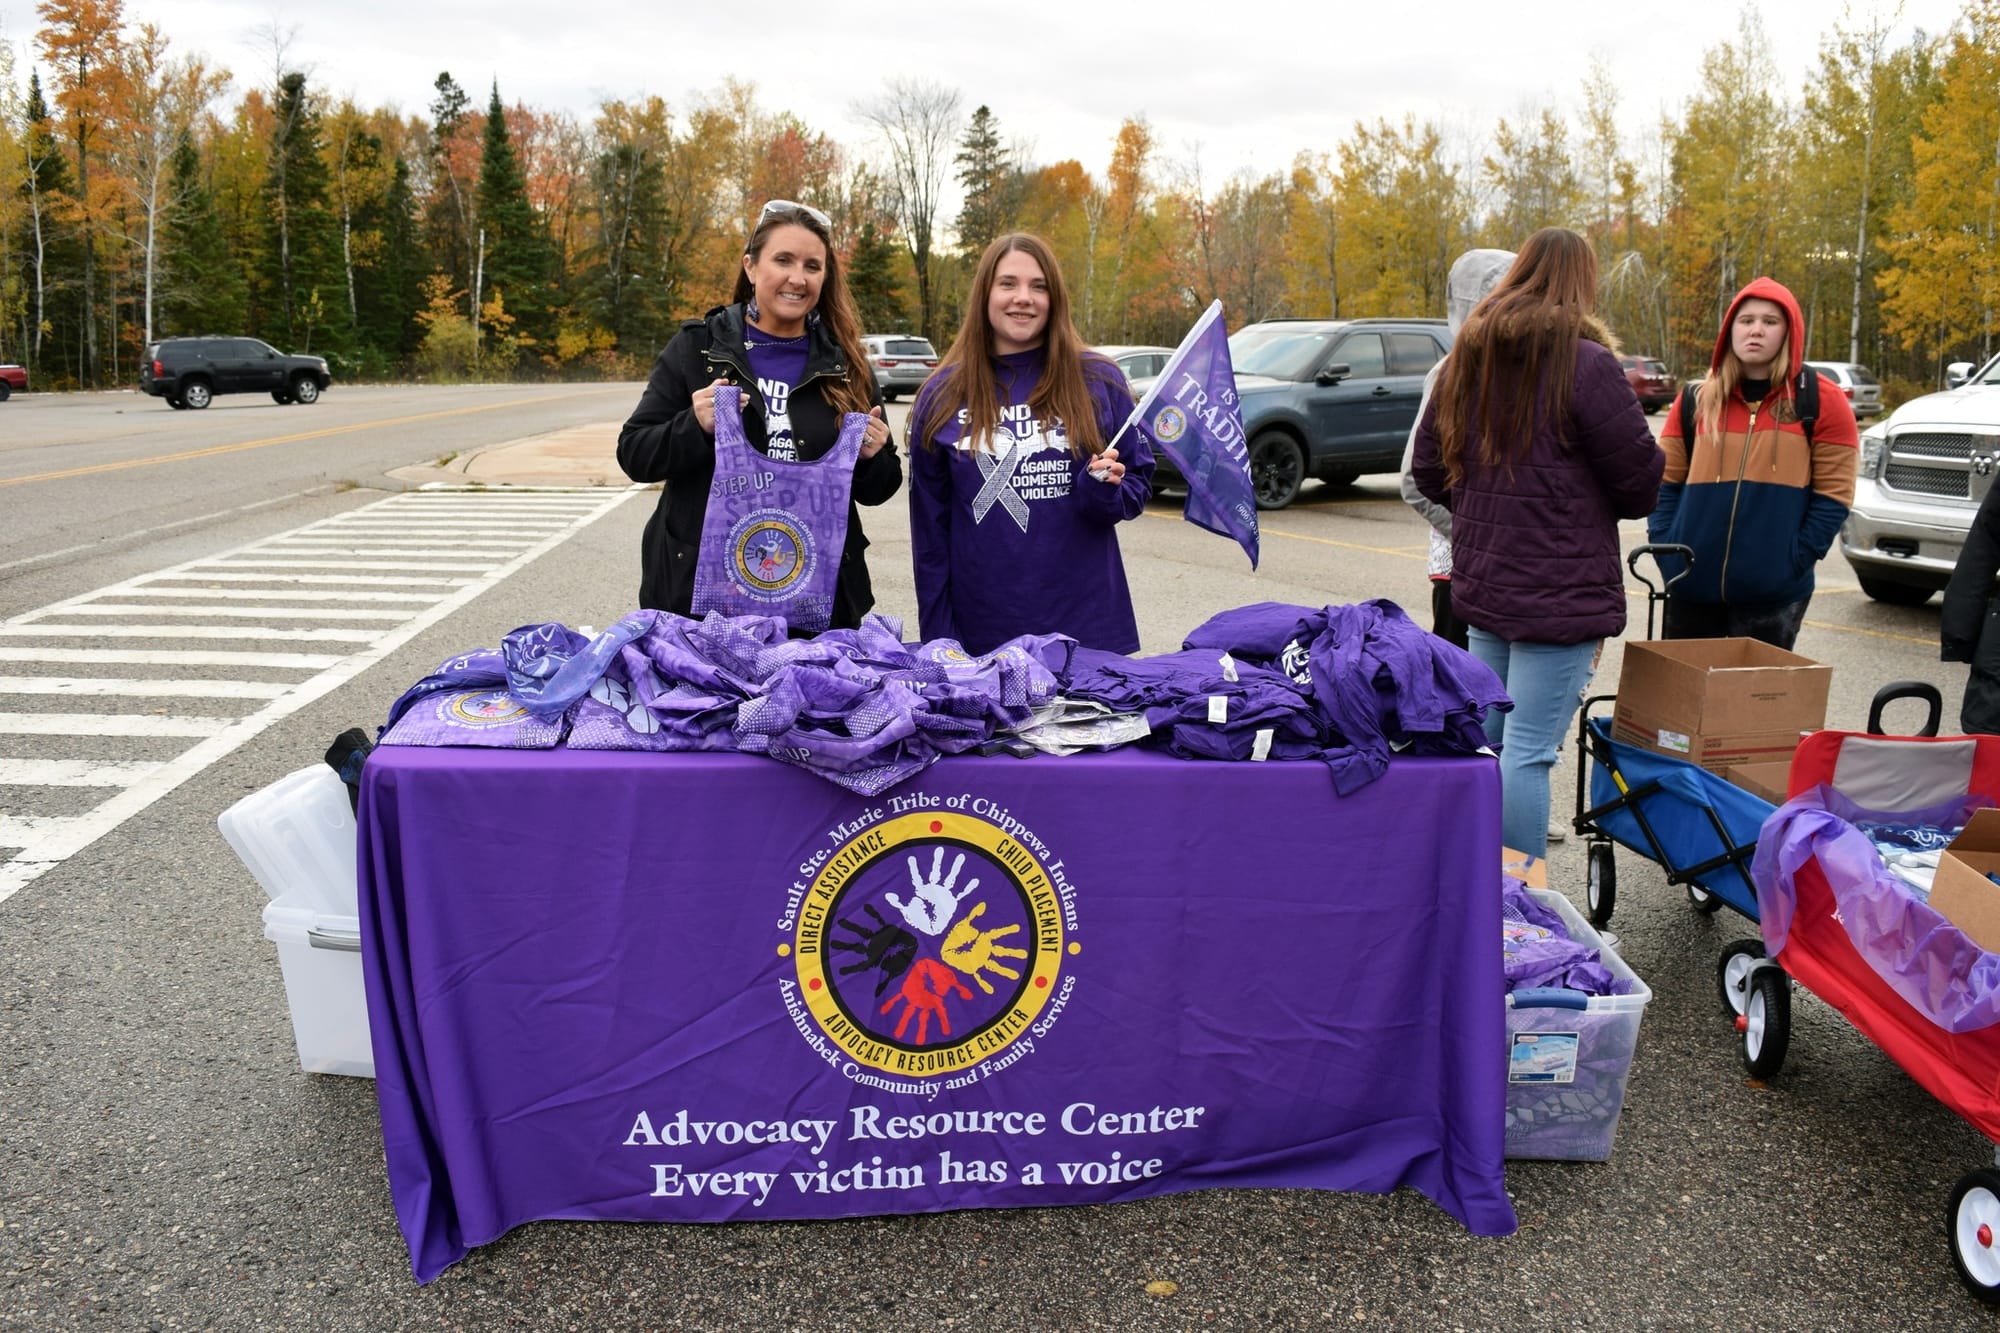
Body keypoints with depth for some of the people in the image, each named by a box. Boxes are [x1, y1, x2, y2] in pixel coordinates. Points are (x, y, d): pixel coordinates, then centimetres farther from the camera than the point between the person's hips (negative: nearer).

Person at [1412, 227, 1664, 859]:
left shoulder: (1465, 357, 9)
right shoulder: (1585, 362, -13)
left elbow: (1427, 469, 14)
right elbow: (1639, 477, -10)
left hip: (1481, 585, 8)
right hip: (1560, 592, -7)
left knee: (1486, 739, 17)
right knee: (1528, 752, -5)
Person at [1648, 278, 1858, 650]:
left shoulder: (1822, 402, -1)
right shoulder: (1698, 399, 7)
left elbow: (1833, 497, -3)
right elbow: (1665, 483, 8)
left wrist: (1793, 563, -11)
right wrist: (1667, 552, -4)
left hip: (1773, 597, -3)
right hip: (1692, 591, 3)